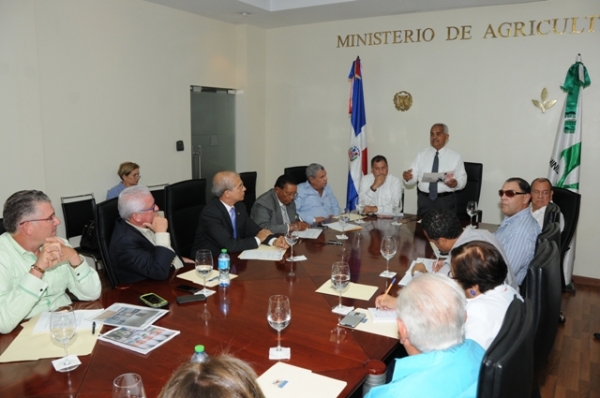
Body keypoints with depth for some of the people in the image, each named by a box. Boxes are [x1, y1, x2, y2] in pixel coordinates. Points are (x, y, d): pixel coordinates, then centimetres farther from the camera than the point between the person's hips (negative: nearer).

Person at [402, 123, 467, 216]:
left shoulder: (455, 157, 3)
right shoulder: (421, 155, 7)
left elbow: (462, 179, 2)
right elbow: (414, 177, 3)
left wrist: (455, 183, -19)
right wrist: (407, 177, -19)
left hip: (446, 201, -1)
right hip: (424, 199, 1)